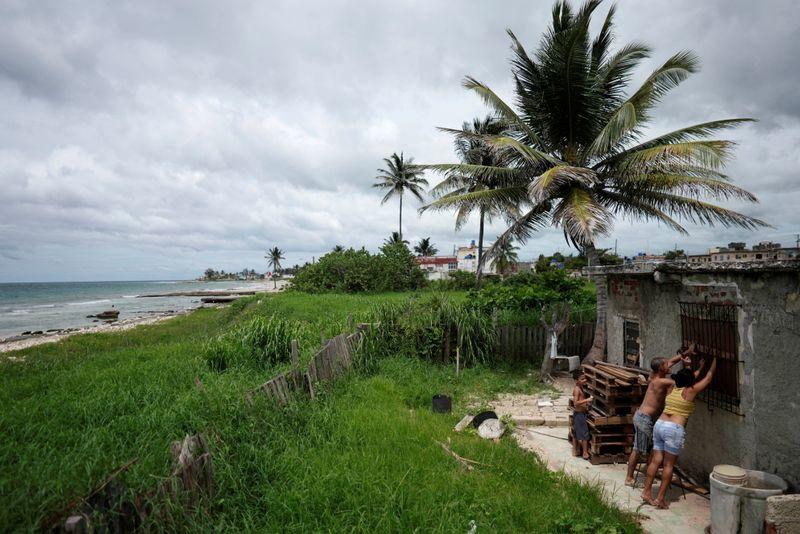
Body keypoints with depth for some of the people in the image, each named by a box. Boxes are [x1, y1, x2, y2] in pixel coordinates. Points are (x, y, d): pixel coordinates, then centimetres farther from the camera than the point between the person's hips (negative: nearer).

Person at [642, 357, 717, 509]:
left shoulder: (672, 388, 13)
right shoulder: (690, 391, -2)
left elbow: (689, 378, 33)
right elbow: (708, 377, 9)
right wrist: (715, 360, 20)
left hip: (659, 424, 6)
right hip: (674, 429, -6)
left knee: (655, 461, 10)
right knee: (669, 465, 3)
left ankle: (647, 492, 13)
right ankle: (660, 498, 6)